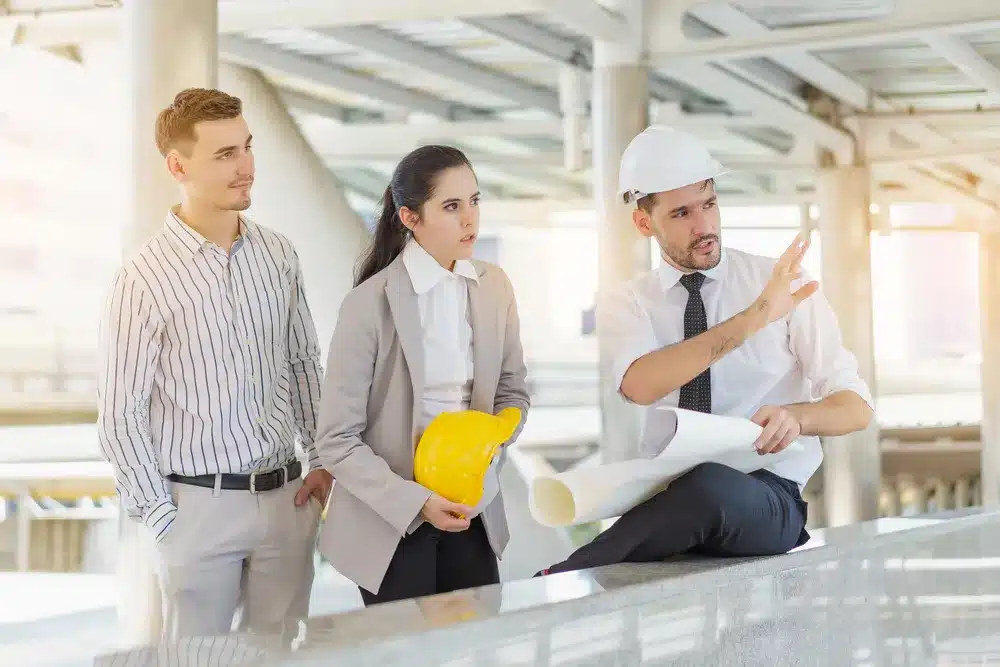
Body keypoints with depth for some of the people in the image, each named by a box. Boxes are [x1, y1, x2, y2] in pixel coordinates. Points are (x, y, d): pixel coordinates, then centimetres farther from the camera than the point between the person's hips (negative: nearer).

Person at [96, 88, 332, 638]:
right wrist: (161, 520, -7)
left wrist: (322, 460, 9)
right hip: (201, 504, -4)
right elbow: (119, 416, -7)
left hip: (287, 496, 4)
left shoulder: (278, 256, 4)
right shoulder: (144, 279, -11)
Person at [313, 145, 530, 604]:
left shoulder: (493, 287, 0)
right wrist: (415, 503, -22)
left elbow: (513, 392, 11)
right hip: (390, 519, -5)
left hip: (472, 511, 5)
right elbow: (337, 440, -14)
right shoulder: (370, 304, -15)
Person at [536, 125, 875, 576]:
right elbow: (640, 385, -16)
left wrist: (795, 416, -20)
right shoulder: (629, 304, 8)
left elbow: (857, 407, 5)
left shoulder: (783, 283, 6)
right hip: (666, 497, 0)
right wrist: (754, 317, -24)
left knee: (710, 489, -38)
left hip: (765, 497, 0)